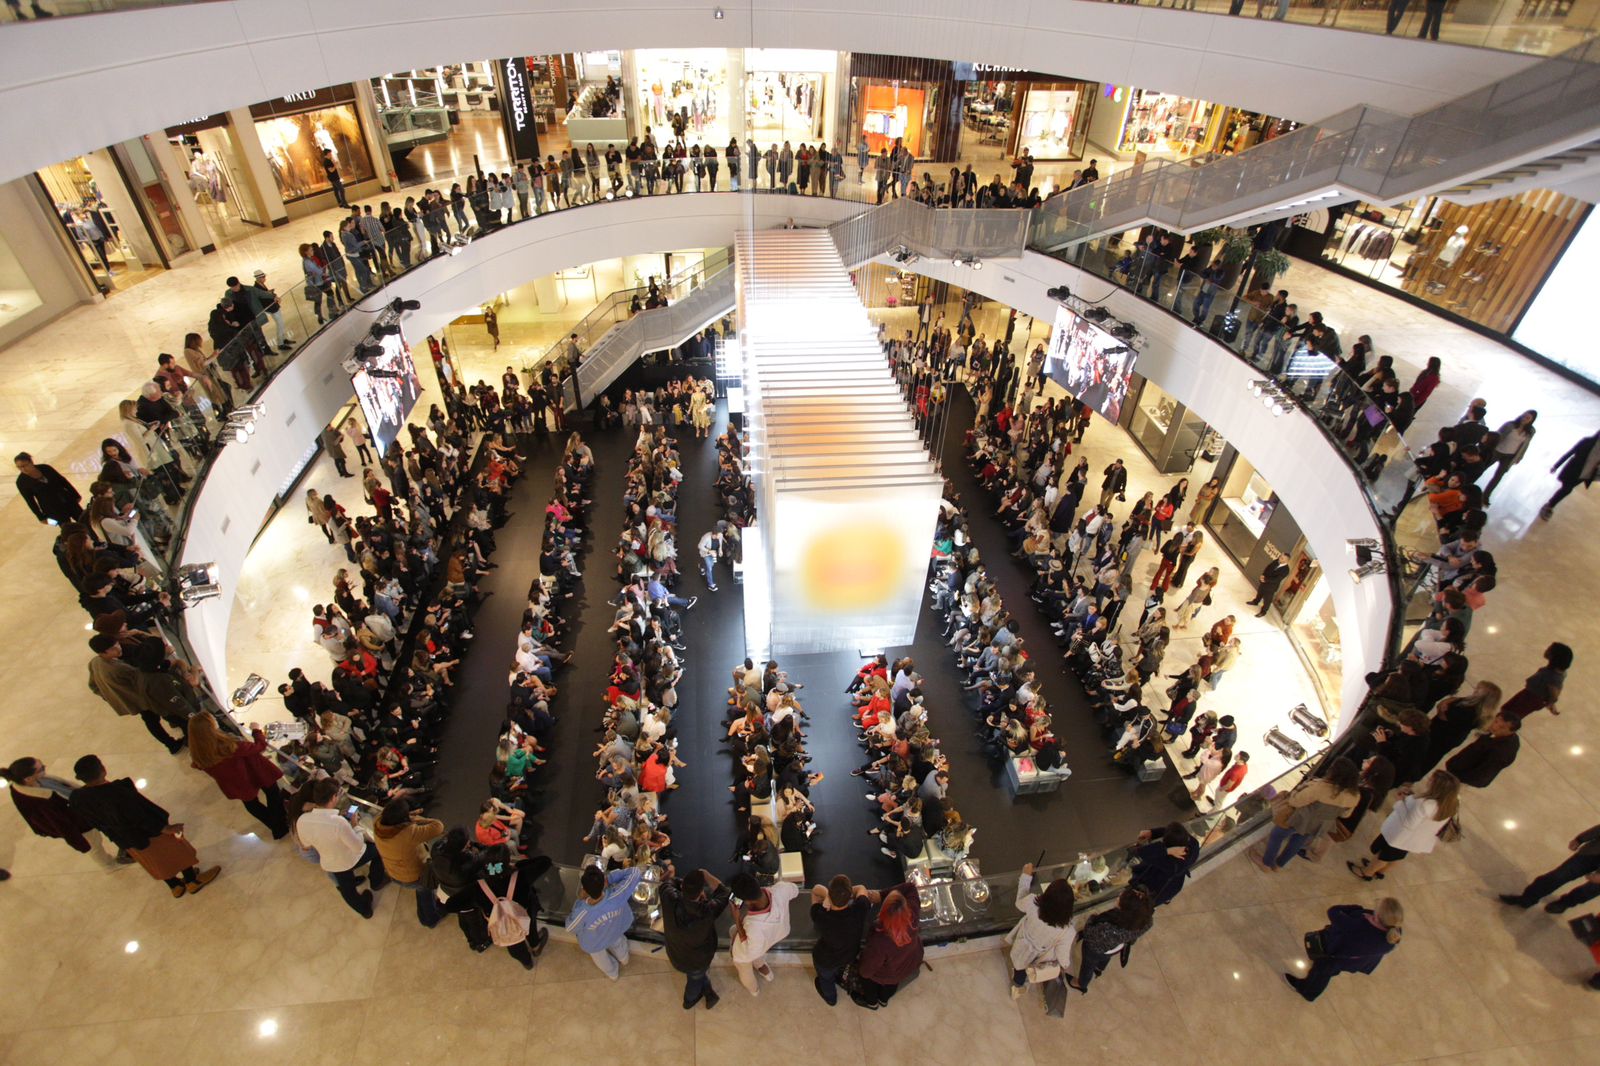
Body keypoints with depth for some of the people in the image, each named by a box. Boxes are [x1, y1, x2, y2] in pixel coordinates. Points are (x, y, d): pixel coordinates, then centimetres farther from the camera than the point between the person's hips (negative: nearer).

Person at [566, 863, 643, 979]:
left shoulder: (581, 912, -46)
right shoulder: (616, 896, -44)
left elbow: (570, 929, -22)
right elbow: (635, 872, -31)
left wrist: (580, 900, -20)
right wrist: (609, 877, -32)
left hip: (594, 943, -1)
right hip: (615, 932, 2)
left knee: (601, 959, 35)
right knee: (618, 944, 39)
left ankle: (613, 973, 65)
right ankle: (623, 959, 70)